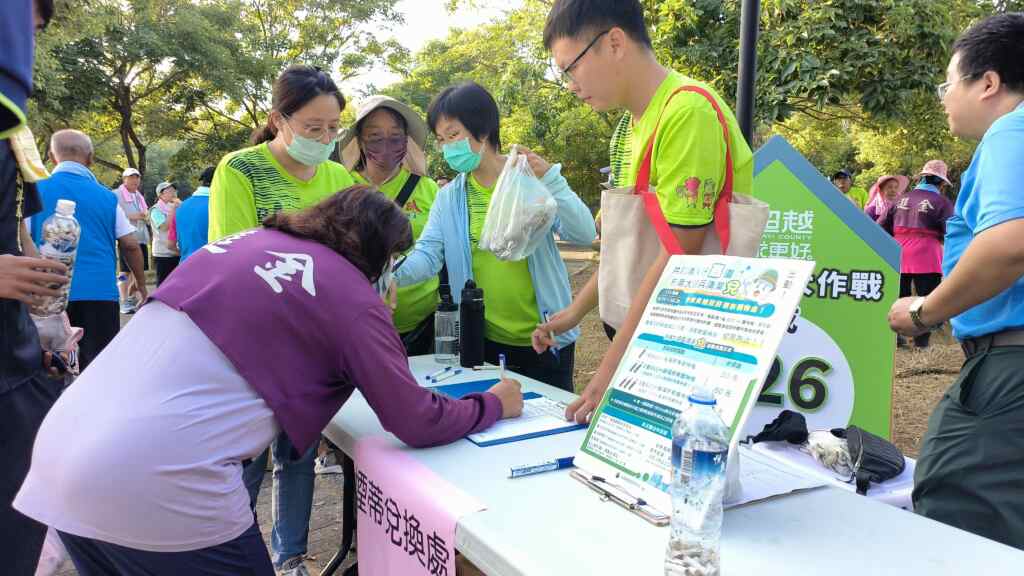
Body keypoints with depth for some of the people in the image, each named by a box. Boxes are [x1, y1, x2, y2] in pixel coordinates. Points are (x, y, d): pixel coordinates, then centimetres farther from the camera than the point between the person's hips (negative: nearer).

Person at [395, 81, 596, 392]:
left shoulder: (532, 179, -6)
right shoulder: (448, 198, 3)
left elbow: (584, 235, -15)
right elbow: (427, 254, -6)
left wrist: (549, 180, -26)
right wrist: (391, 273, -26)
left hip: (544, 340, -3)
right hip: (485, 342, 3)